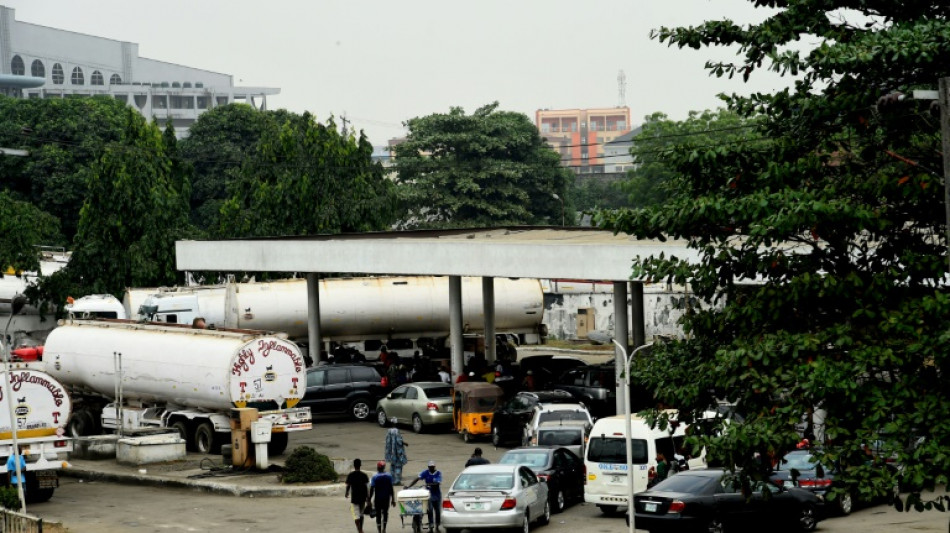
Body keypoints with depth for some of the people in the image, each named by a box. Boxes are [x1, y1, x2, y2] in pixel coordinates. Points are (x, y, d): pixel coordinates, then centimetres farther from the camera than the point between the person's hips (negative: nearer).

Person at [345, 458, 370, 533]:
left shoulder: (350, 475, -6)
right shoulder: (364, 475, -1)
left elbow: (348, 486, -2)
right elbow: (367, 486, -4)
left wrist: (346, 493, 19)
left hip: (354, 497, -3)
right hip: (363, 497, 3)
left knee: (356, 515, -5)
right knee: (361, 514, 20)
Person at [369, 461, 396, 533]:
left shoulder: (375, 477, -8)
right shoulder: (389, 477, -3)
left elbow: (371, 489, -10)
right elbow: (391, 489, -1)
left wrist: (369, 500, -5)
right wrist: (393, 500, 5)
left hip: (377, 498, -1)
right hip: (386, 498, 1)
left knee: (378, 514, 8)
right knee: (385, 513, 17)